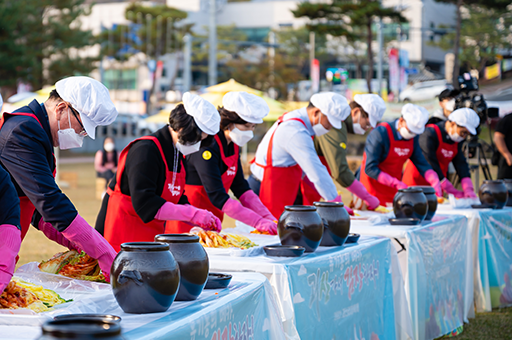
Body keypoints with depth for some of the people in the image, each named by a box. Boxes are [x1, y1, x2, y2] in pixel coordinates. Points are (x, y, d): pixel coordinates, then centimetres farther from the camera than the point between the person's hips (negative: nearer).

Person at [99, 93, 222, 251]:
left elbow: (177, 200, 17)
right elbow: (143, 201, -26)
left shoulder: (177, 154, 12)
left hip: (151, 235, 8)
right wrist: (193, 214, -25)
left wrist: (203, 219, -1)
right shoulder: (146, 150, -17)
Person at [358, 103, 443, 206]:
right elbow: (370, 168, -22)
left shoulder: (413, 138, 2)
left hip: (394, 192, 6)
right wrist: (397, 184, -27)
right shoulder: (380, 133, -19)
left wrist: (435, 182, -14)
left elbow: (421, 163, 5)